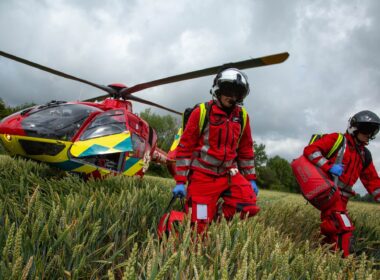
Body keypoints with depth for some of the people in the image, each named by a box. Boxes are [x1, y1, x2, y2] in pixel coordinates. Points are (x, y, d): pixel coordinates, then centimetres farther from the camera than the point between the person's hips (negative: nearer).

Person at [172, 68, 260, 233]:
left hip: (229, 174, 4)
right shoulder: (201, 112, -7)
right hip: (202, 176, -4)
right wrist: (180, 181, -11)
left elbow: (246, 149, 14)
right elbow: (185, 147, -7)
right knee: (199, 225, -10)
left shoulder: (242, 117, 5)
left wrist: (251, 178, 12)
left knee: (249, 207, -14)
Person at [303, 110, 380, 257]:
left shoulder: (364, 155, 18)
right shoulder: (336, 140, -4)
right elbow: (310, 150, -13)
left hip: (341, 197, 8)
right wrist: (329, 166, -20)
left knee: (331, 232, 10)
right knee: (344, 229, -19)